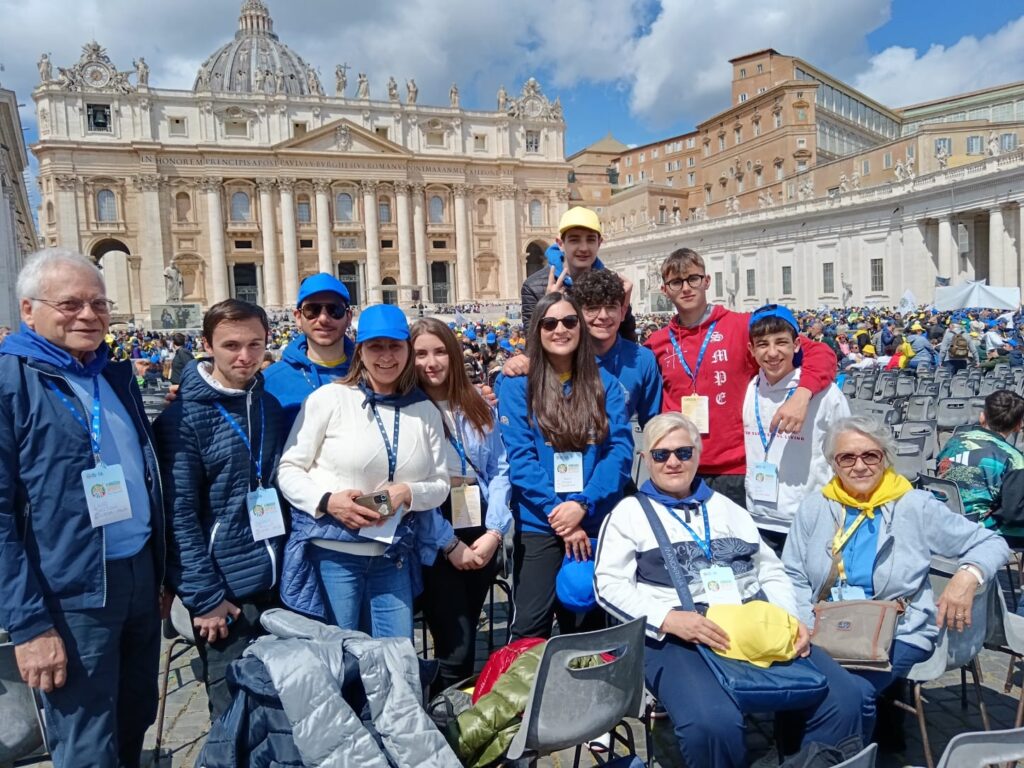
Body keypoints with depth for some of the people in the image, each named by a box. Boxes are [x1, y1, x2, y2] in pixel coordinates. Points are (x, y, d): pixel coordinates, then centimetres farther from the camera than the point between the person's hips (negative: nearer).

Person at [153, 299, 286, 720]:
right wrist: (204, 597, -16)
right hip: (226, 591, -5)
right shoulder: (184, 416, -12)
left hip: (277, 584, 6)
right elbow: (179, 515, -15)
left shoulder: (270, 405, 6)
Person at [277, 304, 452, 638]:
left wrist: (408, 492, -13)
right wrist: (328, 500, -20)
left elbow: (440, 484, 7)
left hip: (392, 557, 4)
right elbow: (289, 469, -3)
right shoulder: (329, 398, -6)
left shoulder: (425, 411, 5)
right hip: (330, 552, -3)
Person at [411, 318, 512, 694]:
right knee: (455, 646, -6)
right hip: (435, 540, -4)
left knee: (465, 637, 15)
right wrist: (449, 544, -12)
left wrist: (494, 532, -7)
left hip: (482, 535, 4)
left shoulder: (478, 406, 10)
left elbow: (499, 470, 6)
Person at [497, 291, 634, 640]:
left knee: (587, 627, 15)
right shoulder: (517, 383, -2)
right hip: (538, 524, -2)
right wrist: (557, 511, -15)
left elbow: (621, 448, -3)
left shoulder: (604, 383, 5)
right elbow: (518, 455, -9)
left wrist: (583, 504, -15)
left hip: (596, 523, 3)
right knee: (529, 629, -1)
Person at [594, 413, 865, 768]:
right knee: (712, 723, -34)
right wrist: (668, 618, -16)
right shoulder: (630, 512, 11)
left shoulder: (727, 507, 25)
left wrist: (791, 619, 1)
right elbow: (609, 584, 0)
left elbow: (771, 571, 21)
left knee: (843, 699, -18)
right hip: (676, 635, -4)